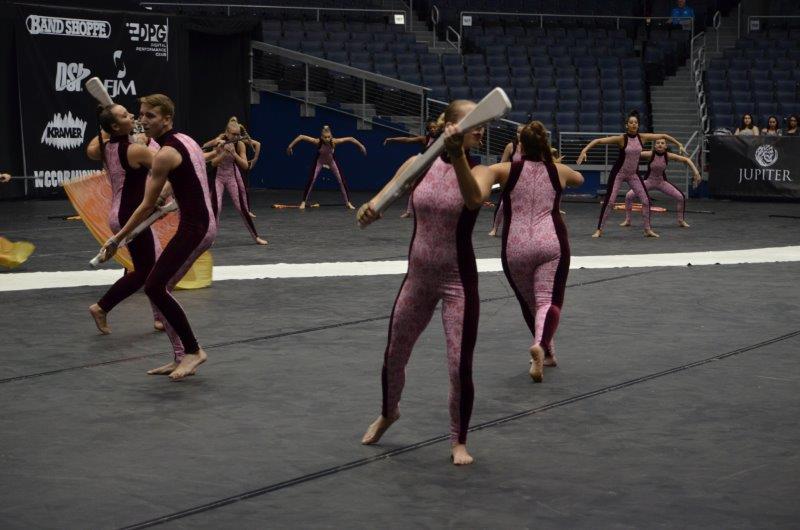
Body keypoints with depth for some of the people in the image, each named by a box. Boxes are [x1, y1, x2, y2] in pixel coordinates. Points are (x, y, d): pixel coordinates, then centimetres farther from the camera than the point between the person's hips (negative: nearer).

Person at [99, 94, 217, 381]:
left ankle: (193, 350, -3)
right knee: (160, 287, 11)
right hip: (204, 222, 10)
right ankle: (181, 357, 14)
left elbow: (147, 206, -13)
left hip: (194, 228, -10)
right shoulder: (185, 140, 11)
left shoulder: (166, 154, -16)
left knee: (155, 287, -11)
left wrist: (116, 239, -8)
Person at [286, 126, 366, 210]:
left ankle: (348, 202, 10)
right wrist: (291, 145, -27)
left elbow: (350, 139, -27)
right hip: (319, 161, -1)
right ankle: (304, 202, 0)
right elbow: (301, 137, -32)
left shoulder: (334, 142, -34)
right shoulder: (317, 142, -36)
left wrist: (361, 146, -19)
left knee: (342, 180, -3)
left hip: (331, 161, 1)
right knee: (311, 180, -12)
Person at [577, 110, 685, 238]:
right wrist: (584, 151, -34)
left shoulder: (643, 137, -6)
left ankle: (648, 230, 12)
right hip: (618, 173, -4)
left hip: (633, 174, 4)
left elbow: (663, 136, 5)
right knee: (609, 201, -8)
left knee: (646, 200, -1)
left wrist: (679, 144, 10)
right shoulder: (621, 139, -17)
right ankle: (599, 230, 2)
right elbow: (598, 141, -23)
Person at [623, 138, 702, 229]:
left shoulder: (668, 156, -16)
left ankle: (681, 221, 12)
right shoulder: (650, 154, -21)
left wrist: (696, 171, -20)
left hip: (662, 182, 1)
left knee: (681, 197, -10)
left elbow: (687, 160, -13)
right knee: (629, 196, -18)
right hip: (649, 181, -1)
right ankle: (627, 220, 1)